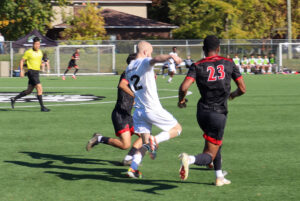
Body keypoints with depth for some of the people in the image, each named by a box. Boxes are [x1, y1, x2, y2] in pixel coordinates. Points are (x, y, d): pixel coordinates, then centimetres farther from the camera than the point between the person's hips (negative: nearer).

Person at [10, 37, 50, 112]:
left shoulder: (40, 52, 11)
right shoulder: (28, 52, -8)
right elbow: (22, 61, -2)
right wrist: (21, 71, -9)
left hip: (37, 72, 8)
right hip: (31, 71, -8)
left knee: (29, 91, 14)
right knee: (40, 89, -14)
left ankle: (14, 99, 27)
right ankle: (42, 107, -12)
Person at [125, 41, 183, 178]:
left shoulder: (129, 68, 14)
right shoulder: (145, 62, -9)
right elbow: (157, 59, -33)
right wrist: (171, 56, -50)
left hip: (138, 109, 7)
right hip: (152, 109, -7)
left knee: (145, 142, 12)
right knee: (177, 129, 7)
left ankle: (133, 168, -3)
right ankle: (155, 140, -17)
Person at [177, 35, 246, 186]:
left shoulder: (197, 66, -1)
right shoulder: (229, 63, 0)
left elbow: (184, 87, -16)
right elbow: (242, 89, 3)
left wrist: (181, 100, 5)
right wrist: (232, 95, 25)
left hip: (202, 111, 3)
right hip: (219, 114, -3)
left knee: (216, 143, 29)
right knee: (209, 156, -2)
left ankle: (219, 178, 30)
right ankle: (190, 159, -34)